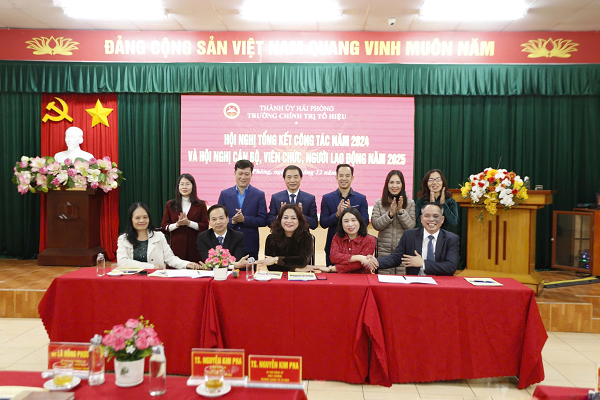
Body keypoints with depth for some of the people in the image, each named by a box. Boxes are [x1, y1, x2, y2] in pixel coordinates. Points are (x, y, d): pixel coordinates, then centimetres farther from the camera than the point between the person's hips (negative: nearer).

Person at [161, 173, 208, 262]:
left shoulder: (200, 205, 7)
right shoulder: (170, 205, 12)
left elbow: (205, 226, 0)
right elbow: (164, 226, 8)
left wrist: (189, 223, -13)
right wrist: (177, 224, -10)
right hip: (176, 247, 1)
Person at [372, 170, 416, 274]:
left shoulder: (410, 203, 4)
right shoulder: (379, 203, 4)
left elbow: (411, 226, -3)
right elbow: (375, 225, -4)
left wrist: (401, 211, -14)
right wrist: (390, 214, -14)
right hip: (384, 250, 0)